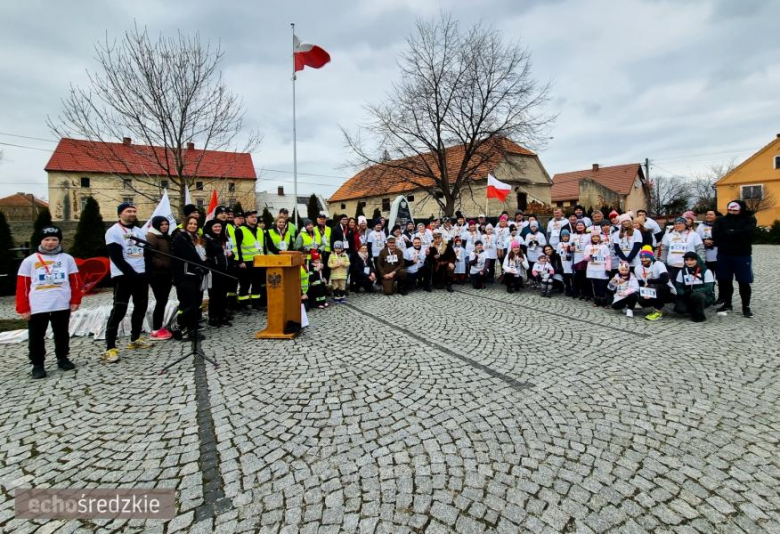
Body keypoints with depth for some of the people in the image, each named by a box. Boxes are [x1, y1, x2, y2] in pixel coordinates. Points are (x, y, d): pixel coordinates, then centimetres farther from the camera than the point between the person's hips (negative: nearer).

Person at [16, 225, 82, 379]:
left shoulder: (67, 259, 4)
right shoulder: (29, 261, 1)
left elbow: (75, 281, 6)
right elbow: (22, 286, 1)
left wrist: (75, 300, 0)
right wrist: (23, 308, -2)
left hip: (62, 306, 1)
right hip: (37, 307, -1)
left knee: (62, 334, 14)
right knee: (36, 337, 5)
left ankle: (62, 359, 28)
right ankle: (38, 365, 17)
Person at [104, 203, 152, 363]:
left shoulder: (140, 231, 15)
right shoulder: (113, 232, -7)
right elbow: (117, 258, -15)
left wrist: (147, 272, 3)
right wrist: (131, 273, -18)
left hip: (141, 275, 7)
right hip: (123, 276, -7)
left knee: (141, 307, 13)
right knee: (119, 310, -10)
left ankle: (135, 339, 28)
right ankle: (110, 348, -7)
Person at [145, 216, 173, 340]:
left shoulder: (166, 237, 18)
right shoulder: (151, 237, -8)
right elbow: (148, 256, -19)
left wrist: (172, 270, 14)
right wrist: (161, 265, -23)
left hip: (167, 274, 8)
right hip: (157, 274, -8)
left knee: (164, 301, 11)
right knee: (160, 301, -7)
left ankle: (160, 327, 20)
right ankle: (155, 330, 0)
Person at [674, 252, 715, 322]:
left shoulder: (706, 271, -8)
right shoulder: (682, 272, 2)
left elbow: (708, 288, -15)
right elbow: (678, 287, 1)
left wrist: (693, 291, -30)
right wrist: (684, 293, -21)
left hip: (706, 297, -3)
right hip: (688, 297, 3)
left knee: (697, 295, -38)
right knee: (679, 308, -26)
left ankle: (699, 315, -12)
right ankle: (694, 311, 9)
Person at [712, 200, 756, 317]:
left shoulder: (749, 219, 2)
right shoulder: (721, 220, 7)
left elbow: (746, 233, -17)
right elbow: (716, 235, -9)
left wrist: (728, 233, -10)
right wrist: (736, 235, -12)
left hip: (742, 255, -2)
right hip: (724, 255, 2)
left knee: (744, 282, 3)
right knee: (724, 281, 8)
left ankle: (746, 307, 14)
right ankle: (727, 304, 21)